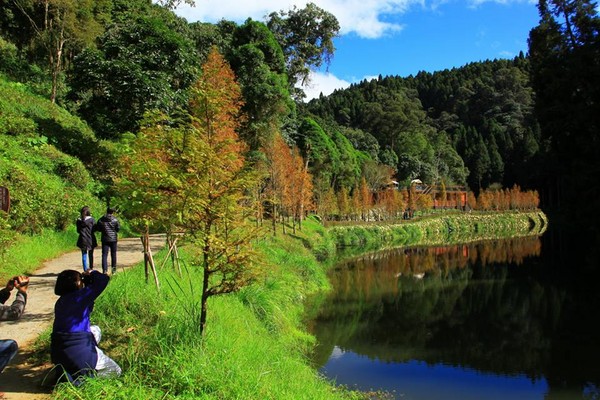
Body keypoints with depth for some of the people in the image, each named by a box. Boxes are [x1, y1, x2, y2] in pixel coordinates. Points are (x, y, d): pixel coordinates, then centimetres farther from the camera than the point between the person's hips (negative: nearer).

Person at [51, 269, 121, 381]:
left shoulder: (60, 302, 9)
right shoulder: (79, 296, -12)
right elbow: (104, 279, -13)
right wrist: (92, 273, 9)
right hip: (80, 354, -7)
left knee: (95, 330, 31)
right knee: (115, 371, 12)